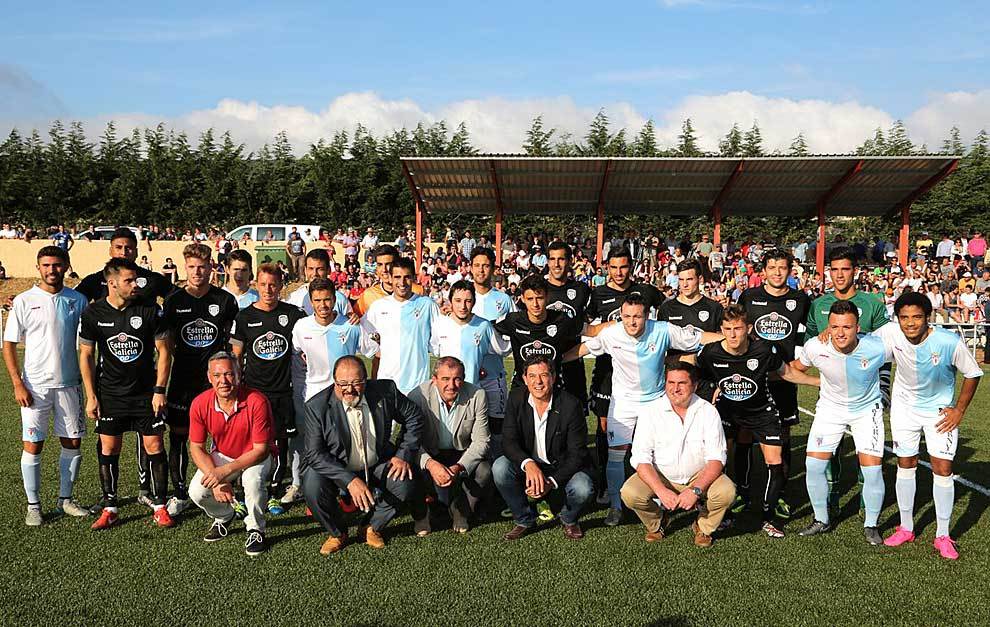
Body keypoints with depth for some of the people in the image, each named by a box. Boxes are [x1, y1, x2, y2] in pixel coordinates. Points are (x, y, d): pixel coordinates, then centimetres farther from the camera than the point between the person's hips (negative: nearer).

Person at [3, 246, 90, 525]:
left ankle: (65, 499, 22)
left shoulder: (77, 300, 3)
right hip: (35, 385, -2)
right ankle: (33, 505, 14)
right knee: (32, 445, 1)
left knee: (72, 443, 7)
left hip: (69, 384, 2)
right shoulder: (24, 301, -3)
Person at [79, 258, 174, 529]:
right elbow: (86, 355, 3)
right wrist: (91, 396, -1)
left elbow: (164, 350, -1)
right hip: (110, 395, 1)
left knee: (154, 447, 0)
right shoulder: (93, 313, -4)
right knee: (108, 450, 6)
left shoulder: (149, 309, -7)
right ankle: (109, 509, 19)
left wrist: (159, 390, -6)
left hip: (146, 393, -1)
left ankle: (160, 507, 12)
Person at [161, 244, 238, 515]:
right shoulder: (173, 301, 3)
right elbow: (167, 343, 10)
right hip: (183, 380, 1)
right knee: (178, 436, 5)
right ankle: (180, 494, 18)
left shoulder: (226, 300, 0)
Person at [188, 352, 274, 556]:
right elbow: (196, 448, -8)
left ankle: (256, 529, -6)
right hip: (221, 455, 4)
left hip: (254, 457, -3)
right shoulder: (200, 404, -16)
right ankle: (224, 517, 17)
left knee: (253, 479, -35)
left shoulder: (257, 401, -28)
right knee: (197, 492, -19)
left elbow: (261, 449, -24)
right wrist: (216, 480, -22)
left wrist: (225, 471, -32)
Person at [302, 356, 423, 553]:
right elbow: (315, 454, -21)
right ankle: (336, 533, 3)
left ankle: (370, 527, 5)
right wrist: (349, 480, -32)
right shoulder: (317, 406, -19)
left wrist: (404, 455, -9)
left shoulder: (385, 391, -13)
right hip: (336, 470, -1)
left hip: (377, 466, 2)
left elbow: (414, 417, 1)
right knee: (313, 487, -29)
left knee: (403, 482, -23)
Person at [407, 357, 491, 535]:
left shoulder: (477, 396, -14)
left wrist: (459, 467, -30)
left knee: (485, 471, -27)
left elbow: (481, 440, -13)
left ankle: (461, 512, 4)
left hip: (462, 455, 1)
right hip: (429, 455, -1)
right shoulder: (418, 396, -17)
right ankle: (420, 514, 3)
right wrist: (430, 464, -38)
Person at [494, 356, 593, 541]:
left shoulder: (570, 405, -18)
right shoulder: (516, 398, -10)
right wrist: (528, 464, -36)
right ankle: (525, 520, -2)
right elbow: (508, 441, -15)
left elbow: (576, 454, -16)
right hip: (527, 468, 2)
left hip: (561, 469, -2)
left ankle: (569, 520, 7)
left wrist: (551, 482, -28)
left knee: (583, 489, -31)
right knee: (500, 467, -26)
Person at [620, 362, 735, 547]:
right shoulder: (652, 411, -10)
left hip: (700, 476, 0)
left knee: (726, 492, -28)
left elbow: (716, 458, -13)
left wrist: (695, 490, -28)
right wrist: (661, 491, -29)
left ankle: (703, 527, 5)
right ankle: (657, 523, 9)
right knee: (629, 493, -26)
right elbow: (641, 458, -15)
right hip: (660, 477, 0)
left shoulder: (708, 411, -9)